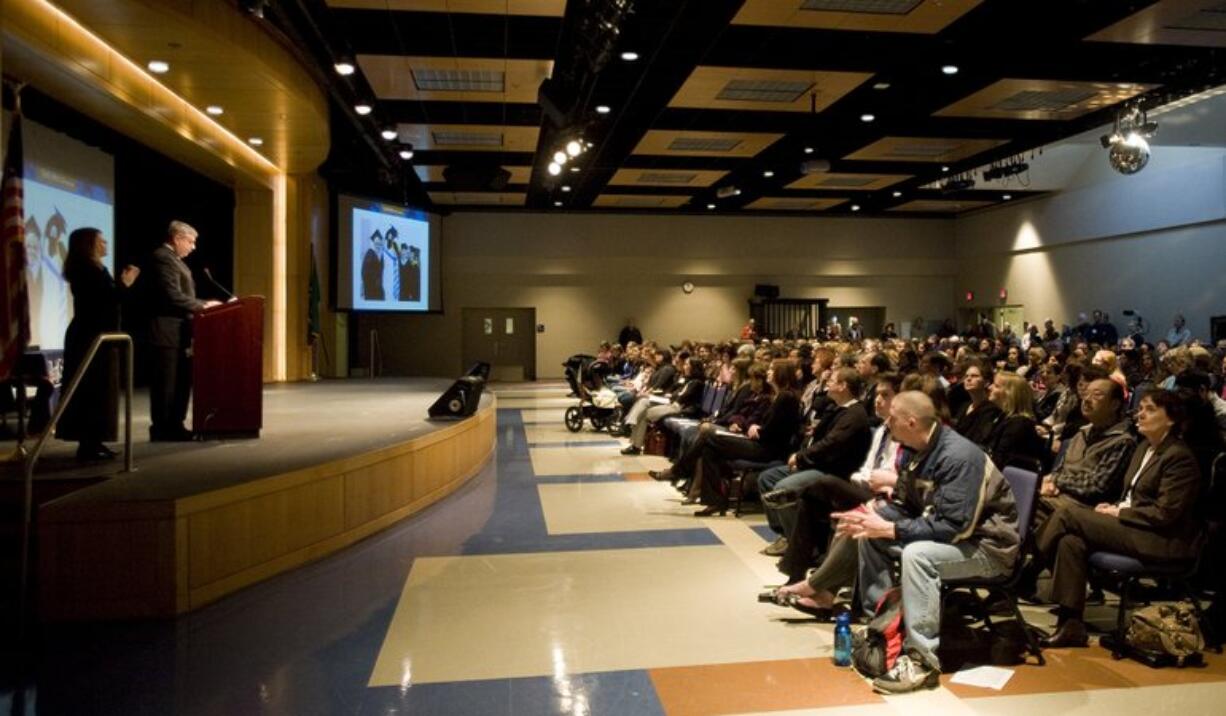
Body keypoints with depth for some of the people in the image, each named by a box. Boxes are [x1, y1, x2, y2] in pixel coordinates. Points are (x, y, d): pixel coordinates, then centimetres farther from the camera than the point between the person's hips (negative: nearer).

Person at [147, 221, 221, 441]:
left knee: (182, 380, 12)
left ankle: (174, 426, 18)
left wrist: (202, 305, 7)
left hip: (179, 330, 10)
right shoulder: (163, 257, -13)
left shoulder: (174, 259, 20)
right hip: (168, 331, -10)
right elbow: (173, 296, -22)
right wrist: (202, 305, -16)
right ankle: (162, 428, 1)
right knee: (167, 382, -5)